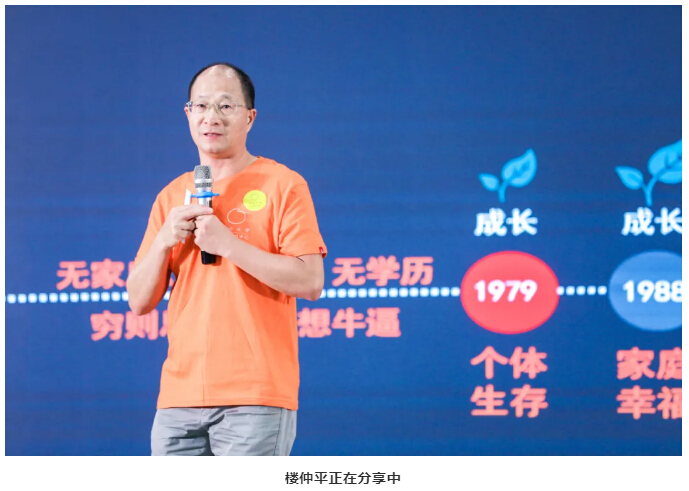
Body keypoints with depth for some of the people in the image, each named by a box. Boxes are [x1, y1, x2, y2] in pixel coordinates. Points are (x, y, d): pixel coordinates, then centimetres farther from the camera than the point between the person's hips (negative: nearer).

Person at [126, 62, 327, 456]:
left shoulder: (283, 185, 1)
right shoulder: (171, 196, 16)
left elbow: (310, 282, -10)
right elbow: (139, 302, 13)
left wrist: (228, 244, -14)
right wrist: (164, 240, -4)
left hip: (255, 397, -5)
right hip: (179, 395, 5)